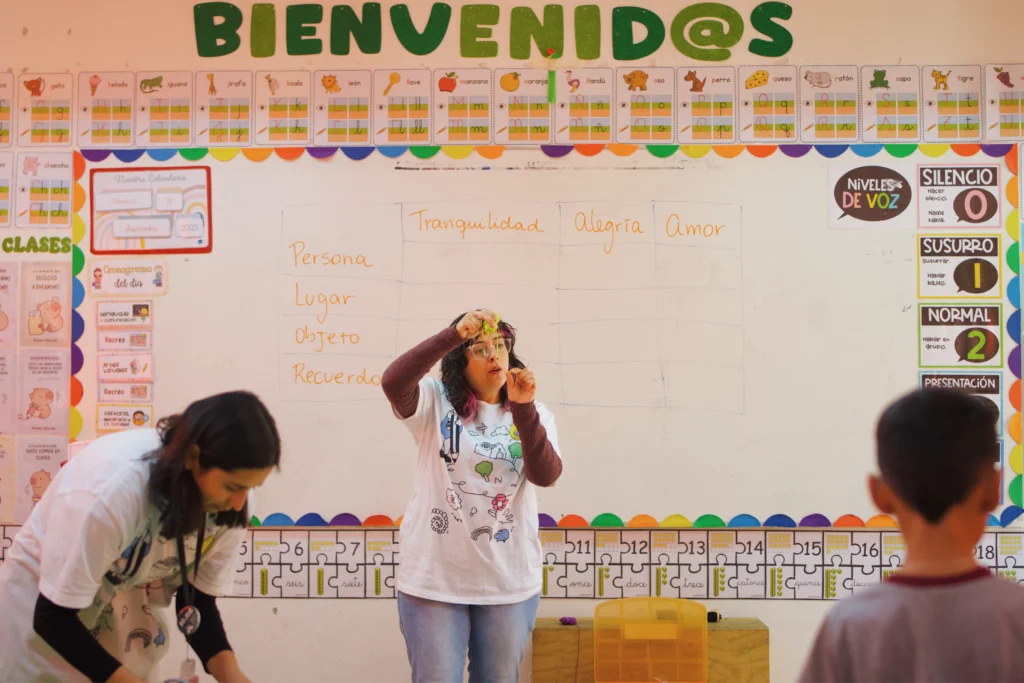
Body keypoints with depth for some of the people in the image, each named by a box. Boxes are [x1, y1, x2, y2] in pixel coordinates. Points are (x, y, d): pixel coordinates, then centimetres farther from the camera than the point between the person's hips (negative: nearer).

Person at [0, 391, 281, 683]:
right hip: (43, 607, -4)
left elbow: (198, 599, -8)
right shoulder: (109, 492, -37)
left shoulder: (230, 504, -21)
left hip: (127, 600, 4)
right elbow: (54, 618, -27)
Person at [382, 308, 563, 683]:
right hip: (434, 578, -2)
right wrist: (454, 334, -35)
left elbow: (546, 474, -13)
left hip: (509, 581, 2)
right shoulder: (435, 402, -4)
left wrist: (524, 409, -26)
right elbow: (393, 383, -26)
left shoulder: (533, 413, 4)